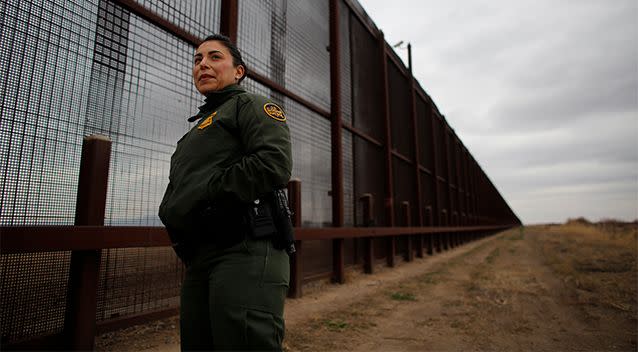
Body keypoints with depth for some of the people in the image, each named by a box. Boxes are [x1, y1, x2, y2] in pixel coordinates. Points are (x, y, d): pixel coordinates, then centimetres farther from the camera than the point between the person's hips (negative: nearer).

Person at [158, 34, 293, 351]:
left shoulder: (251, 105, 3)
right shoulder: (198, 127, 28)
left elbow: (275, 165, -17)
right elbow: (176, 194, 27)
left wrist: (199, 198, -11)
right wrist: (172, 210, 3)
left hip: (245, 252, -8)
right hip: (199, 259, 9)